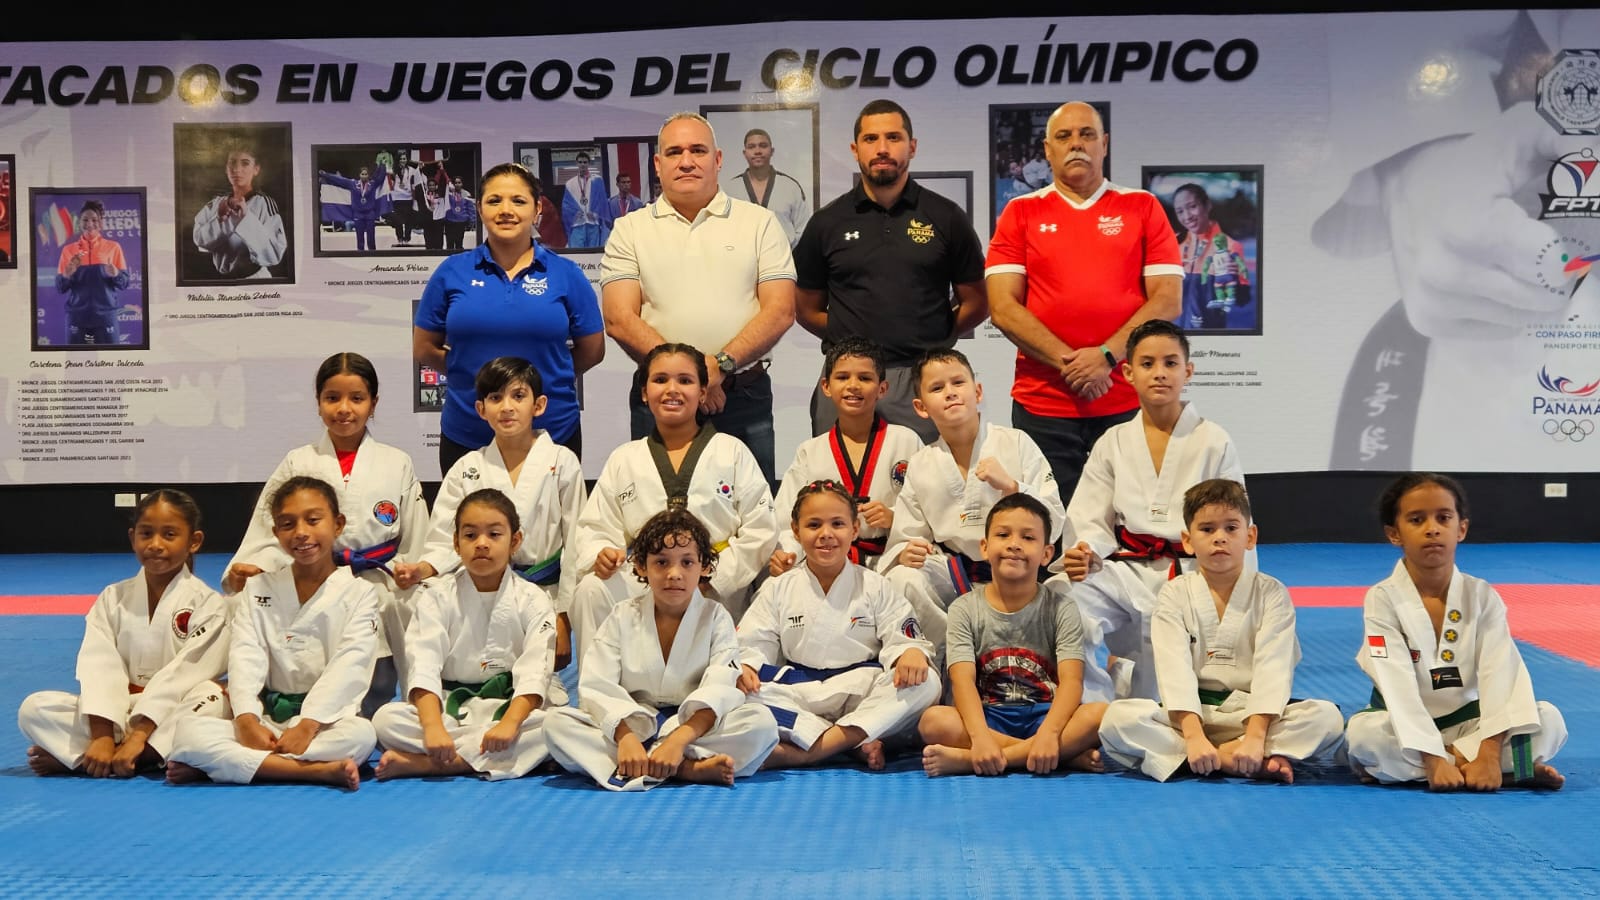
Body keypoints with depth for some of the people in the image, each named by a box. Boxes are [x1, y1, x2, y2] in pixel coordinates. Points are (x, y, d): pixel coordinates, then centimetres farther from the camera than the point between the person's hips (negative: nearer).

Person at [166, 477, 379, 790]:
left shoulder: (359, 593, 4)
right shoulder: (259, 589, 12)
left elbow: (349, 666, -9)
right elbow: (245, 657, -1)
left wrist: (308, 725, -23)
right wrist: (247, 720, -20)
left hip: (327, 720, -2)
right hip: (266, 719, 2)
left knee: (361, 735, -37)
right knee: (188, 732, -24)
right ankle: (318, 771, -32)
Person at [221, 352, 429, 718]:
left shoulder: (397, 464, 5)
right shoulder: (298, 463, 4)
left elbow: (414, 544, 9)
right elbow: (271, 532, 1)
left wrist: (408, 572, 0)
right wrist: (250, 568, -15)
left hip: (377, 603, 0)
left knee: (366, 722, -4)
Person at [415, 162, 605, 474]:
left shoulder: (566, 274, 0)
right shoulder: (451, 273, 2)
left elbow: (592, 351, 7)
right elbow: (424, 349, 8)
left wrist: (546, 374, 7)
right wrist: (473, 372, 5)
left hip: (554, 434, 0)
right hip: (466, 438, 1)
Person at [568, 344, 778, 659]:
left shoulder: (733, 454, 10)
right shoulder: (623, 460, 17)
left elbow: (760, 533, 3)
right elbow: (593, 529, 11)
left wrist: (710, 578, -9)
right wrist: (600, 554, -14)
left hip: (717, 590, -2)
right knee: (591, 591, -29)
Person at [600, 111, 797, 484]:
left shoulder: (760, 223, 8)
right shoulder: (630, 230, 8)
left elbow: (780, 311, -2)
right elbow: (620, 320, -3)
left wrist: (721, 365, -16)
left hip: (745, 397, 0)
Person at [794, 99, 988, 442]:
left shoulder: (947, 218, 7)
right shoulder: (827, 222, 9)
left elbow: (975, 303, 10)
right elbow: (806, 309, 14)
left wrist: (930, 339, 2)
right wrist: (852, 339, 5)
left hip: (924, 379, -1)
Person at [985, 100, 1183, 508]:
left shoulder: (1143, 208, 9)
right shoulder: (1021, 213, 9)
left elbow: (1168, 301, 1)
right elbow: (1002, 307, -1)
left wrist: (1107, 356, -12)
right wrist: (1067, 362, -11)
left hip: (1128, 402, 0)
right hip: (1042, 403, 0)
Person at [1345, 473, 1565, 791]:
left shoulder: (1482, 597, -5)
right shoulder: (1383, 599, -13)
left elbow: (1500, 673, -17)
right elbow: (1399, 687, -22)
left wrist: (1489, 753, -31)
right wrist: (1434, 759, -33)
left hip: (1467, 720, 2)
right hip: (1405, 726, -2)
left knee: (1549, 720, -17)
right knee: (1363, 732, -34)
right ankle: (1514, 768, -25)